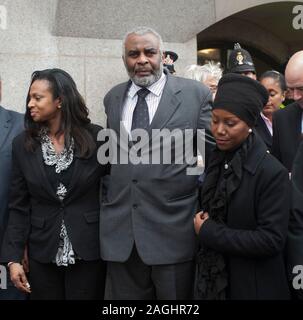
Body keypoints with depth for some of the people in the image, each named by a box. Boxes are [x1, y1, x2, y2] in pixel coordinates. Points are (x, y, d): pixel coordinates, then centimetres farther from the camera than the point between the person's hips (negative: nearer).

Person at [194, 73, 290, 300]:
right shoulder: (218, 159, 1)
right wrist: (201, 223, -5)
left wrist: (209, 233, -19)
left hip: (253, 287, -5)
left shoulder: (272, 172, -19)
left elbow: (272, 240, -23)